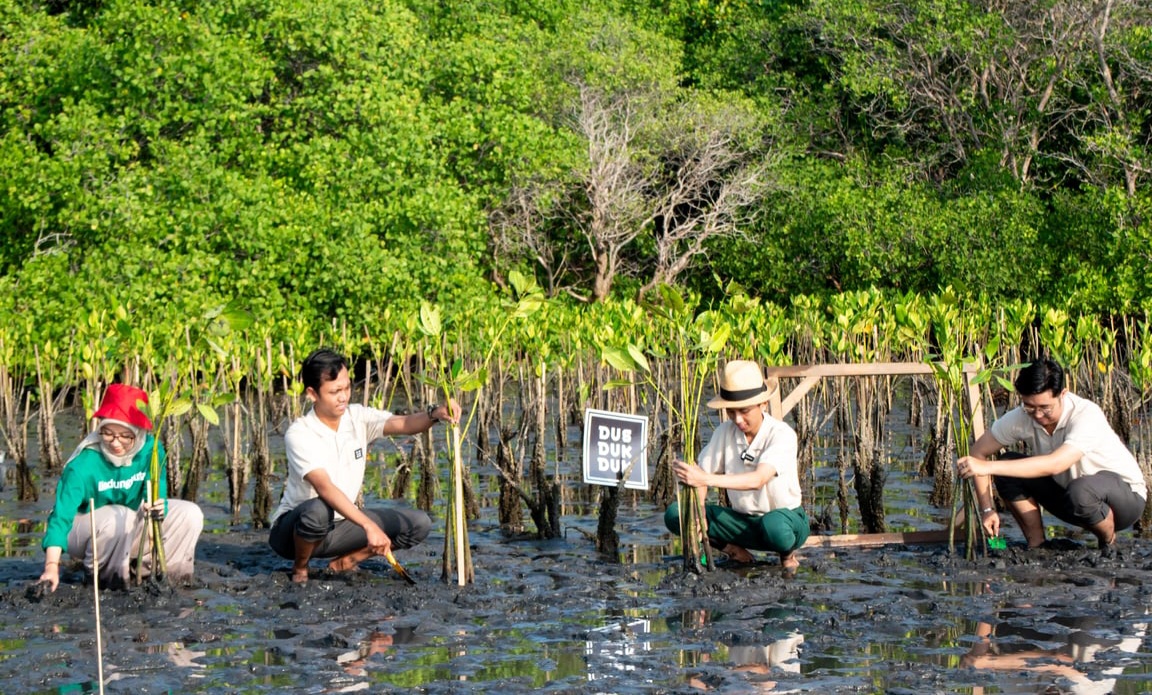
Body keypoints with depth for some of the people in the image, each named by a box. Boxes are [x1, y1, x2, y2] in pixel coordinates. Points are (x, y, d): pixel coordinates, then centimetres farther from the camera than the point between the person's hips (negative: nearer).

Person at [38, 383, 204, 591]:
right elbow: (61, 514, -33)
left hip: (130, 529, 5)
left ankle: (144, 571, -1)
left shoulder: (150, 450, -17)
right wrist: (52, 566, -43)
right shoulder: (84, 463, -29)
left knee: (190, 514, -9)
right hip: (84, 532, -5)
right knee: (117, 517, -37)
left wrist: (157, 507, -45)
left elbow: (157, 495, -18)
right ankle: (106, 578, -13)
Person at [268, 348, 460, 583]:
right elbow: (324, 488, -36)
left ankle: (344, 563, 3)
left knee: (418, 524, -8)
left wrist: (435, 414, -43)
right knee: (318, 510, -42)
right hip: (292, 529, -6)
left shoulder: (358, 418, -5)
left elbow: (405, 424, -20)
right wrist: (369, 526, -46)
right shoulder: (299, 434, -23)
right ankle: (300, 569, -11)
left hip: (339, 525, 6)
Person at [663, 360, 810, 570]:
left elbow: (758, 479, -35)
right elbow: (702, 475, -6)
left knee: (773, 524, -42)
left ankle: (788, 554, -6)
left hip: (786, 517, -4)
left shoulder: (782, 435, -19)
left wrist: (706, 479, -46)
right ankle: (735, 551, 0)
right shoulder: (725, 432, -4)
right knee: (675, 514, -15)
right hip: (743, 520, 4)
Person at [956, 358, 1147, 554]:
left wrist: (989, 467, -51)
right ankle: (1036, 545, -4)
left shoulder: (1087, 415, -32)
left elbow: (1055, 464, -46)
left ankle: (1109, 543, -7)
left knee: (1081, 491, -39)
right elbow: (978, 452, -5)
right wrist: (987, 509, -16)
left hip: (1126, 495, -5)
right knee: (1009, 465, -15)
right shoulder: (1020, 417, -16)